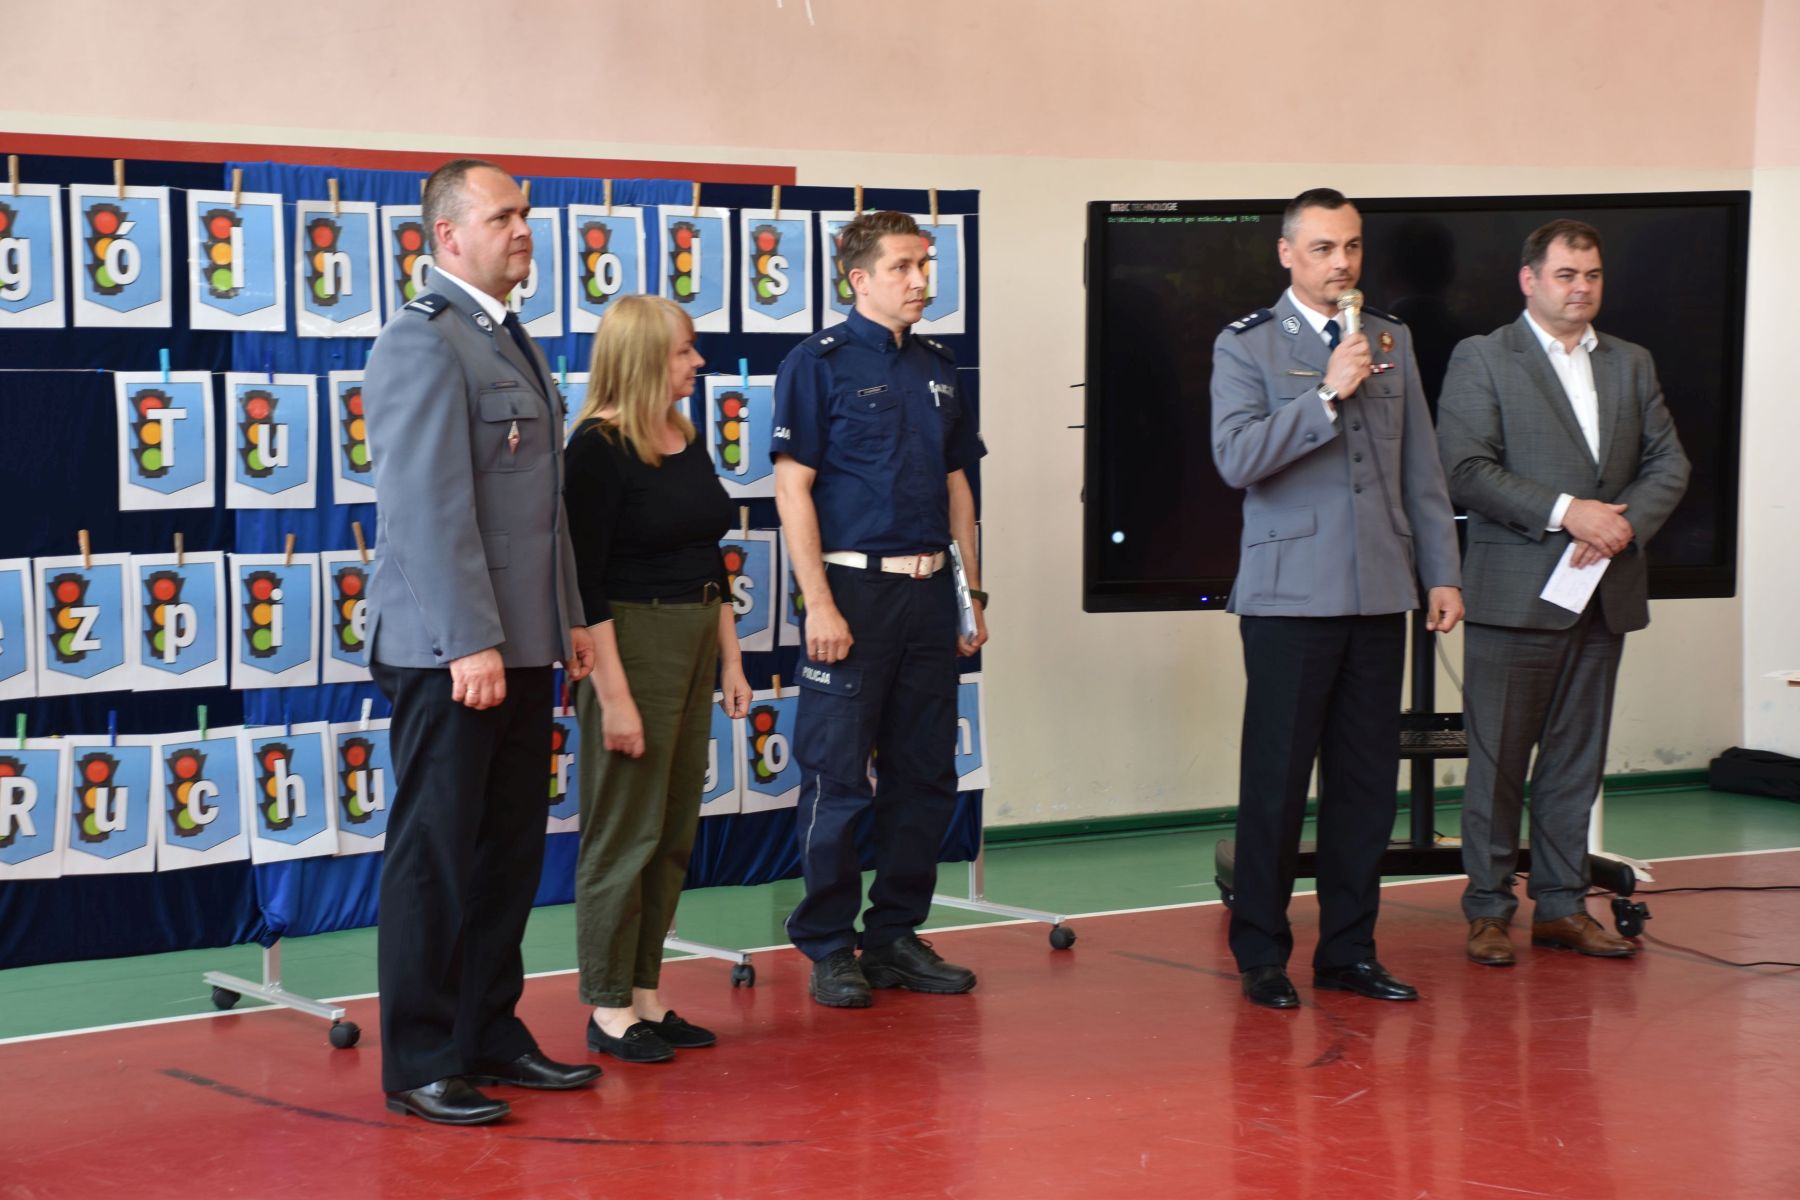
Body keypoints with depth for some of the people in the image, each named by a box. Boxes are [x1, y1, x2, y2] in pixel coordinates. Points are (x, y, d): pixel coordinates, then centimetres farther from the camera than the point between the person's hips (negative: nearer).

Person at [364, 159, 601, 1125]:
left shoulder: (510, 340, 18)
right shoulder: (423, 341, -12)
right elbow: (429, 506, -19)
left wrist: (569, 618, 20)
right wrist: (470, 643, -22)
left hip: (518, 647, 9)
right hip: (450, 652, -9)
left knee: (510, 851, 13)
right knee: (434, 855, -1)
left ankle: (489, 1034, 23)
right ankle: (419, 1064, 6)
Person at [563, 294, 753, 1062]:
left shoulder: (686, 441, 11)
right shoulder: (599, 447, -13)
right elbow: (584, 580, -16)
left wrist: (729, 659, 16)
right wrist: (613, 695, -19)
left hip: (694, 644, 8)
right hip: (632, 644, -8)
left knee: (675, 834, 11)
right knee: (624, 837, -2)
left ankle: (647, 997, 19)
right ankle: (608, 1010, 7)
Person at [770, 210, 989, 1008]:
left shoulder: (938, 367, 13)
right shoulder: (821, 362, -5)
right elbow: (793, 486, -9)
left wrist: (972, 591, 13)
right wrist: (820, 604, -15)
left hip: (928, 588, 6)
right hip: (853, 588, -6)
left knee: (925, 776, 9)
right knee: (837, 777, -1)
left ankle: (896, 936, 19)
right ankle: (828, 948, 8)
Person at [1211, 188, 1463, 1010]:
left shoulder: (1392, 341, 14)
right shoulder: (1246, 346, 0)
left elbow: (1422, 469, 15)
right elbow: (1235, 458, -15)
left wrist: (1442, 573, 11)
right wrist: (1328, 396, -17)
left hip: (1379, 594, 4)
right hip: (1291, 595, -4)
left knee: (1367, 779, 6)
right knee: (1277, 780, -1)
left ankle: (1348, 950, 16)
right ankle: (1261, 956, 10)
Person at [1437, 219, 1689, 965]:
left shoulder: (1631, 364, 14)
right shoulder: (1481, 359, -2)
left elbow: (1668, 463, 11)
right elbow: (1464, 469, -12)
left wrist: (1628, 522, -9)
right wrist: (1566, 511, -18)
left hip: (1605, 594, 5)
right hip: (1516, 591, -5)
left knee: (1577, 760, 10)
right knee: (1498, 761, 1)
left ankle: (1562, 905, 18)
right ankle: (1488, 910, 10)